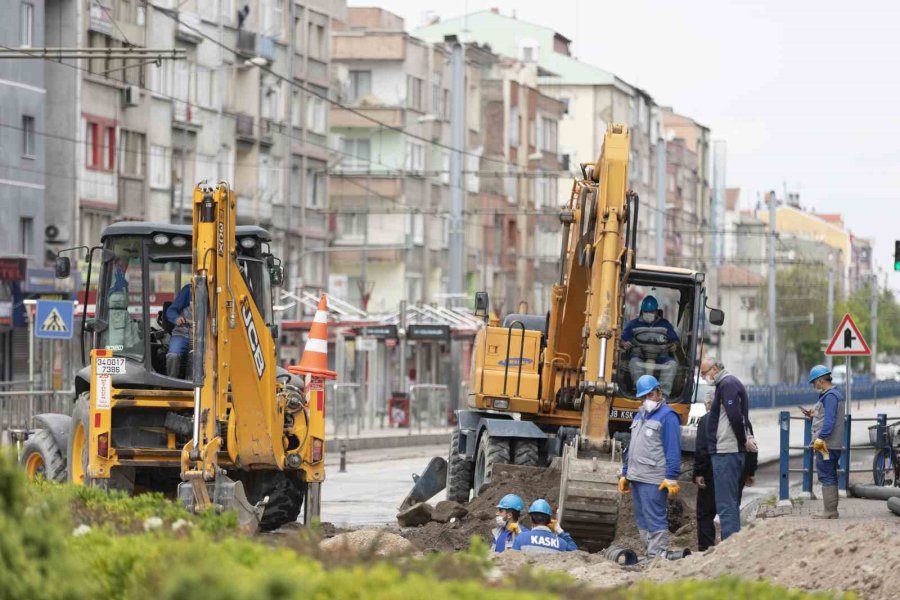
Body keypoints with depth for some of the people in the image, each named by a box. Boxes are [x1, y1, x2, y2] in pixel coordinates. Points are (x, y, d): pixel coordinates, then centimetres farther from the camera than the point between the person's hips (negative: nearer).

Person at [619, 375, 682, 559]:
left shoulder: (667, 416, -6)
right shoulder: (639, 416, 20)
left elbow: (673, 450, -12)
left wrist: (671, 478, -17)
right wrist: (625, 474, 22)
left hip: (653, 481, -9)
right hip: (636, 478, 9)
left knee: (655, 520, -11)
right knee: (642, 521, 10)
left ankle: (658, 556, -12)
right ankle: (650, 554, 14)